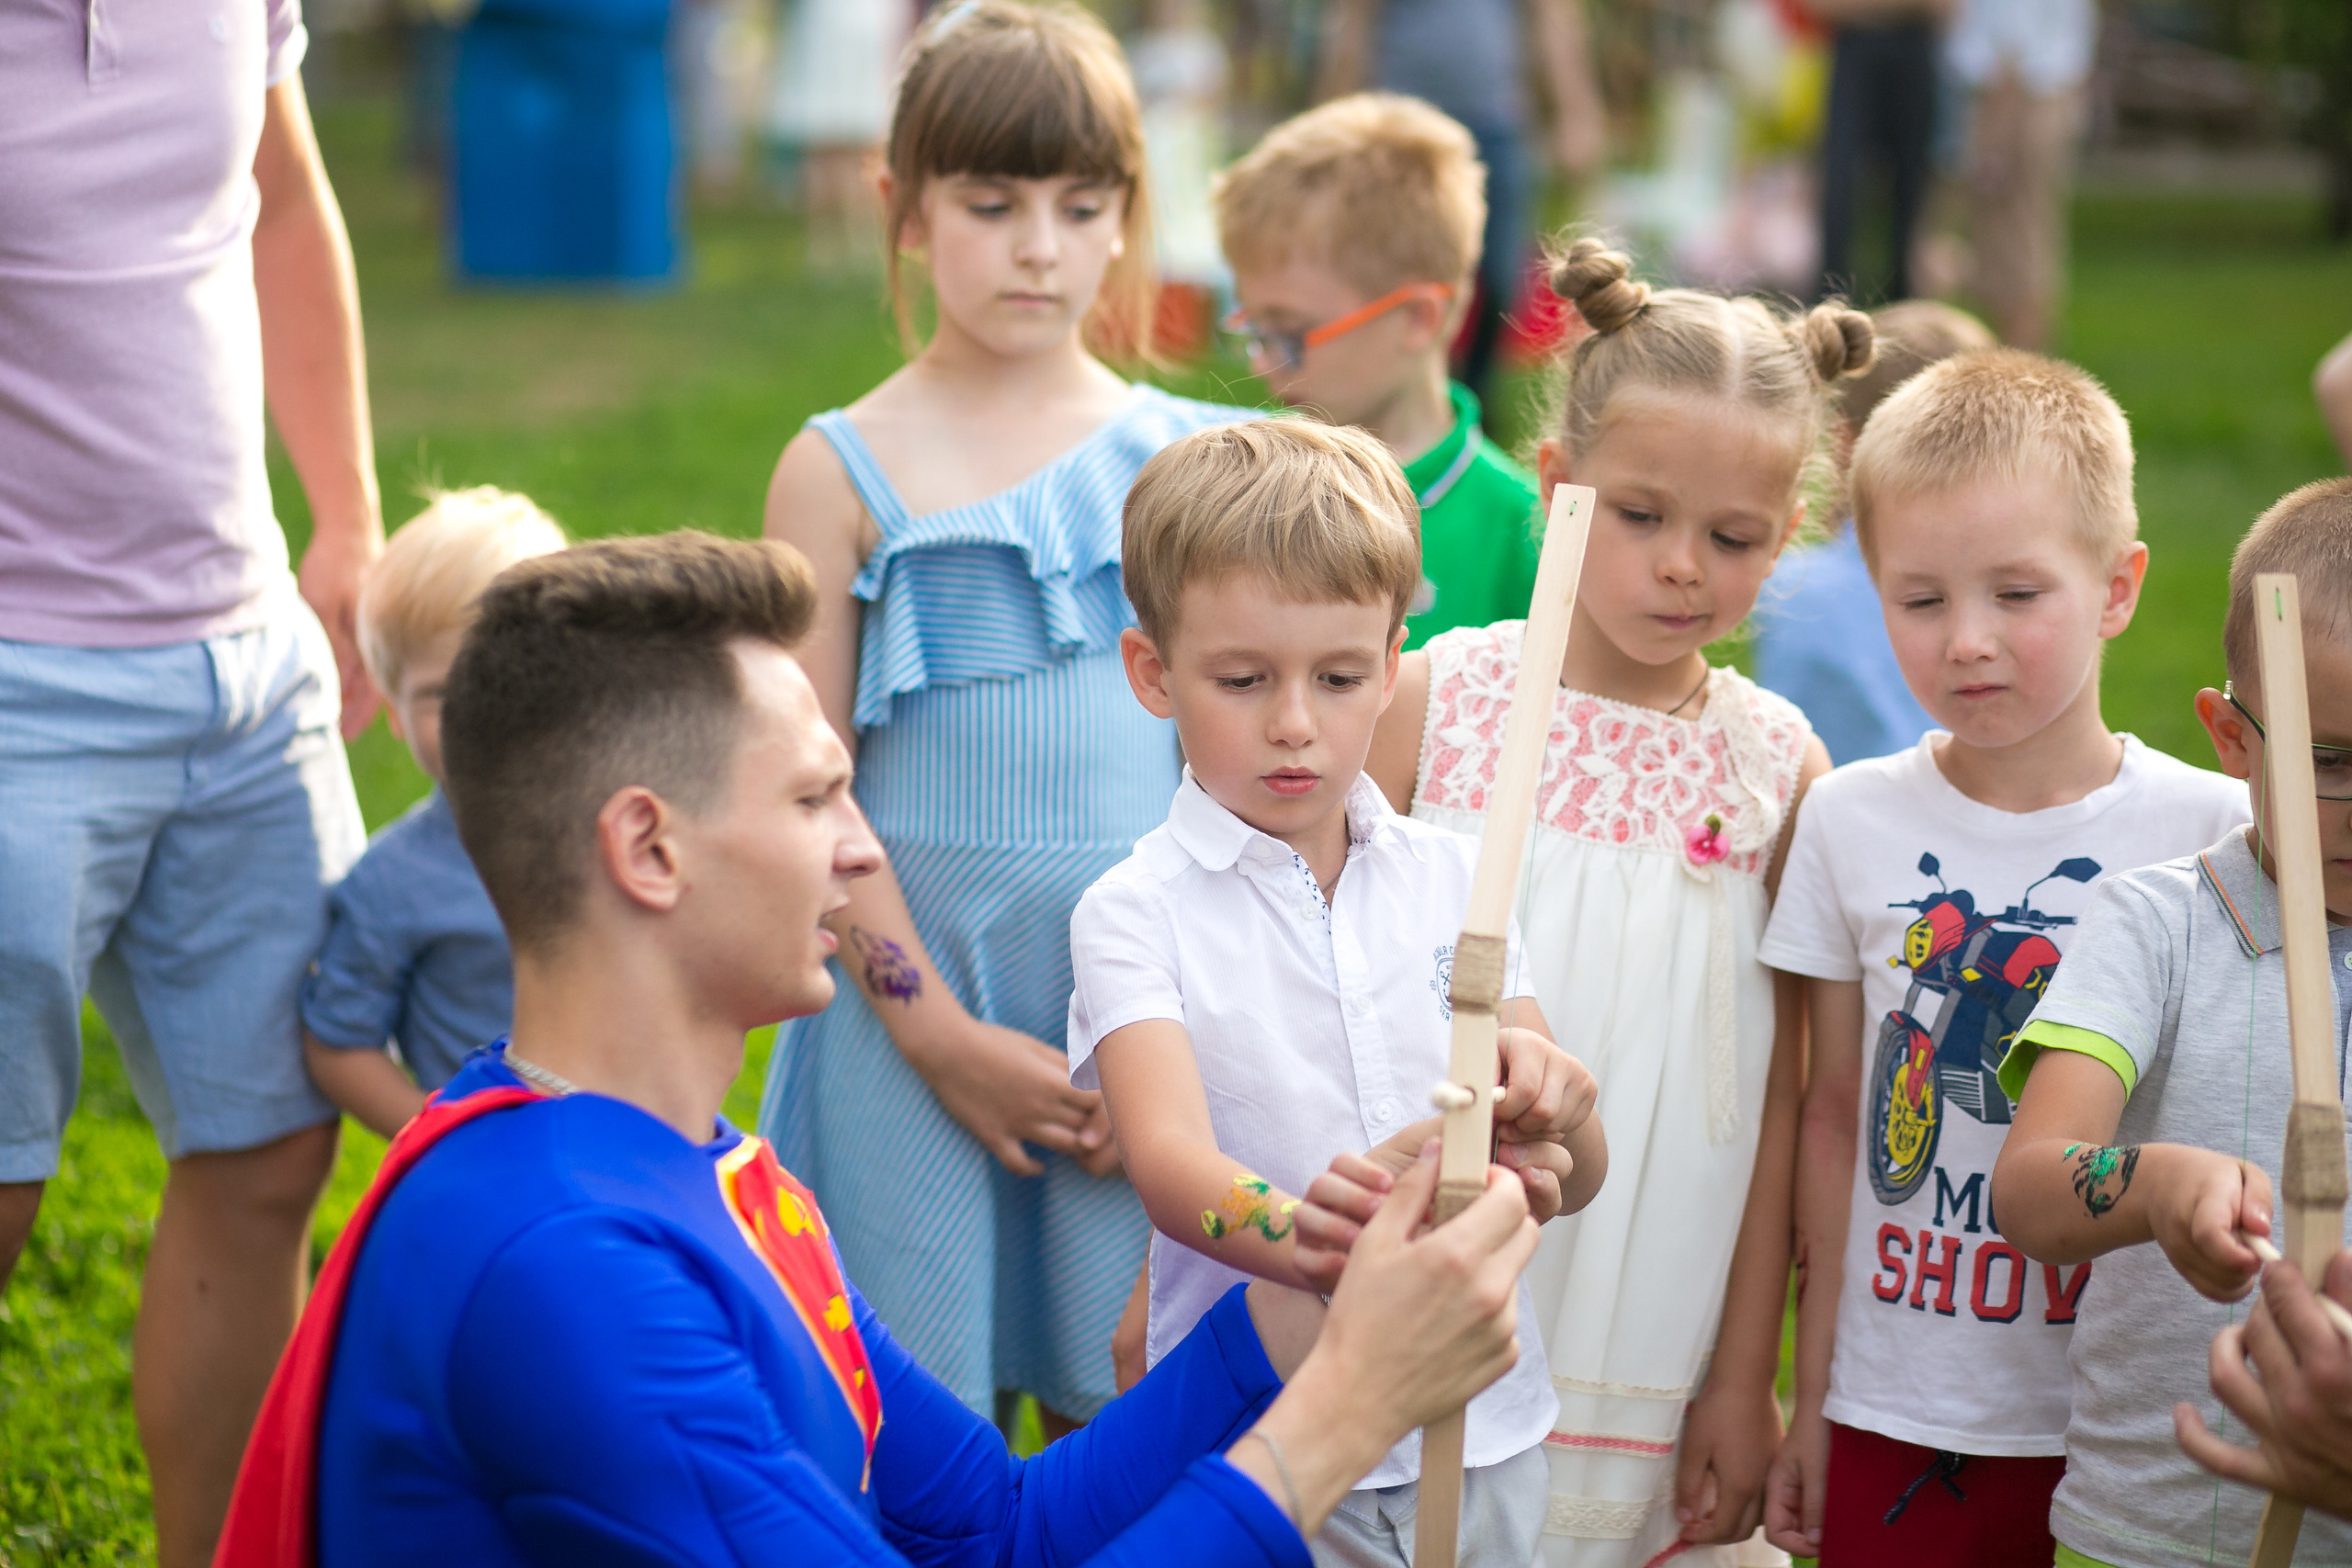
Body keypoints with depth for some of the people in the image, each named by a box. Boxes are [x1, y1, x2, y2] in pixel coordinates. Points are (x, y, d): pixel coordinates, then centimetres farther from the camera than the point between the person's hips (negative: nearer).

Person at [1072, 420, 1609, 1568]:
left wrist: (1547, 1108, -20)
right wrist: (1304, 1238, -44)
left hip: (1484, 1431, 4)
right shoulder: (1138, 913, -6)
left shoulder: (1452, 878, 6)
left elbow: (1579, 1180, 4)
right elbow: (1166, 1153, -23)